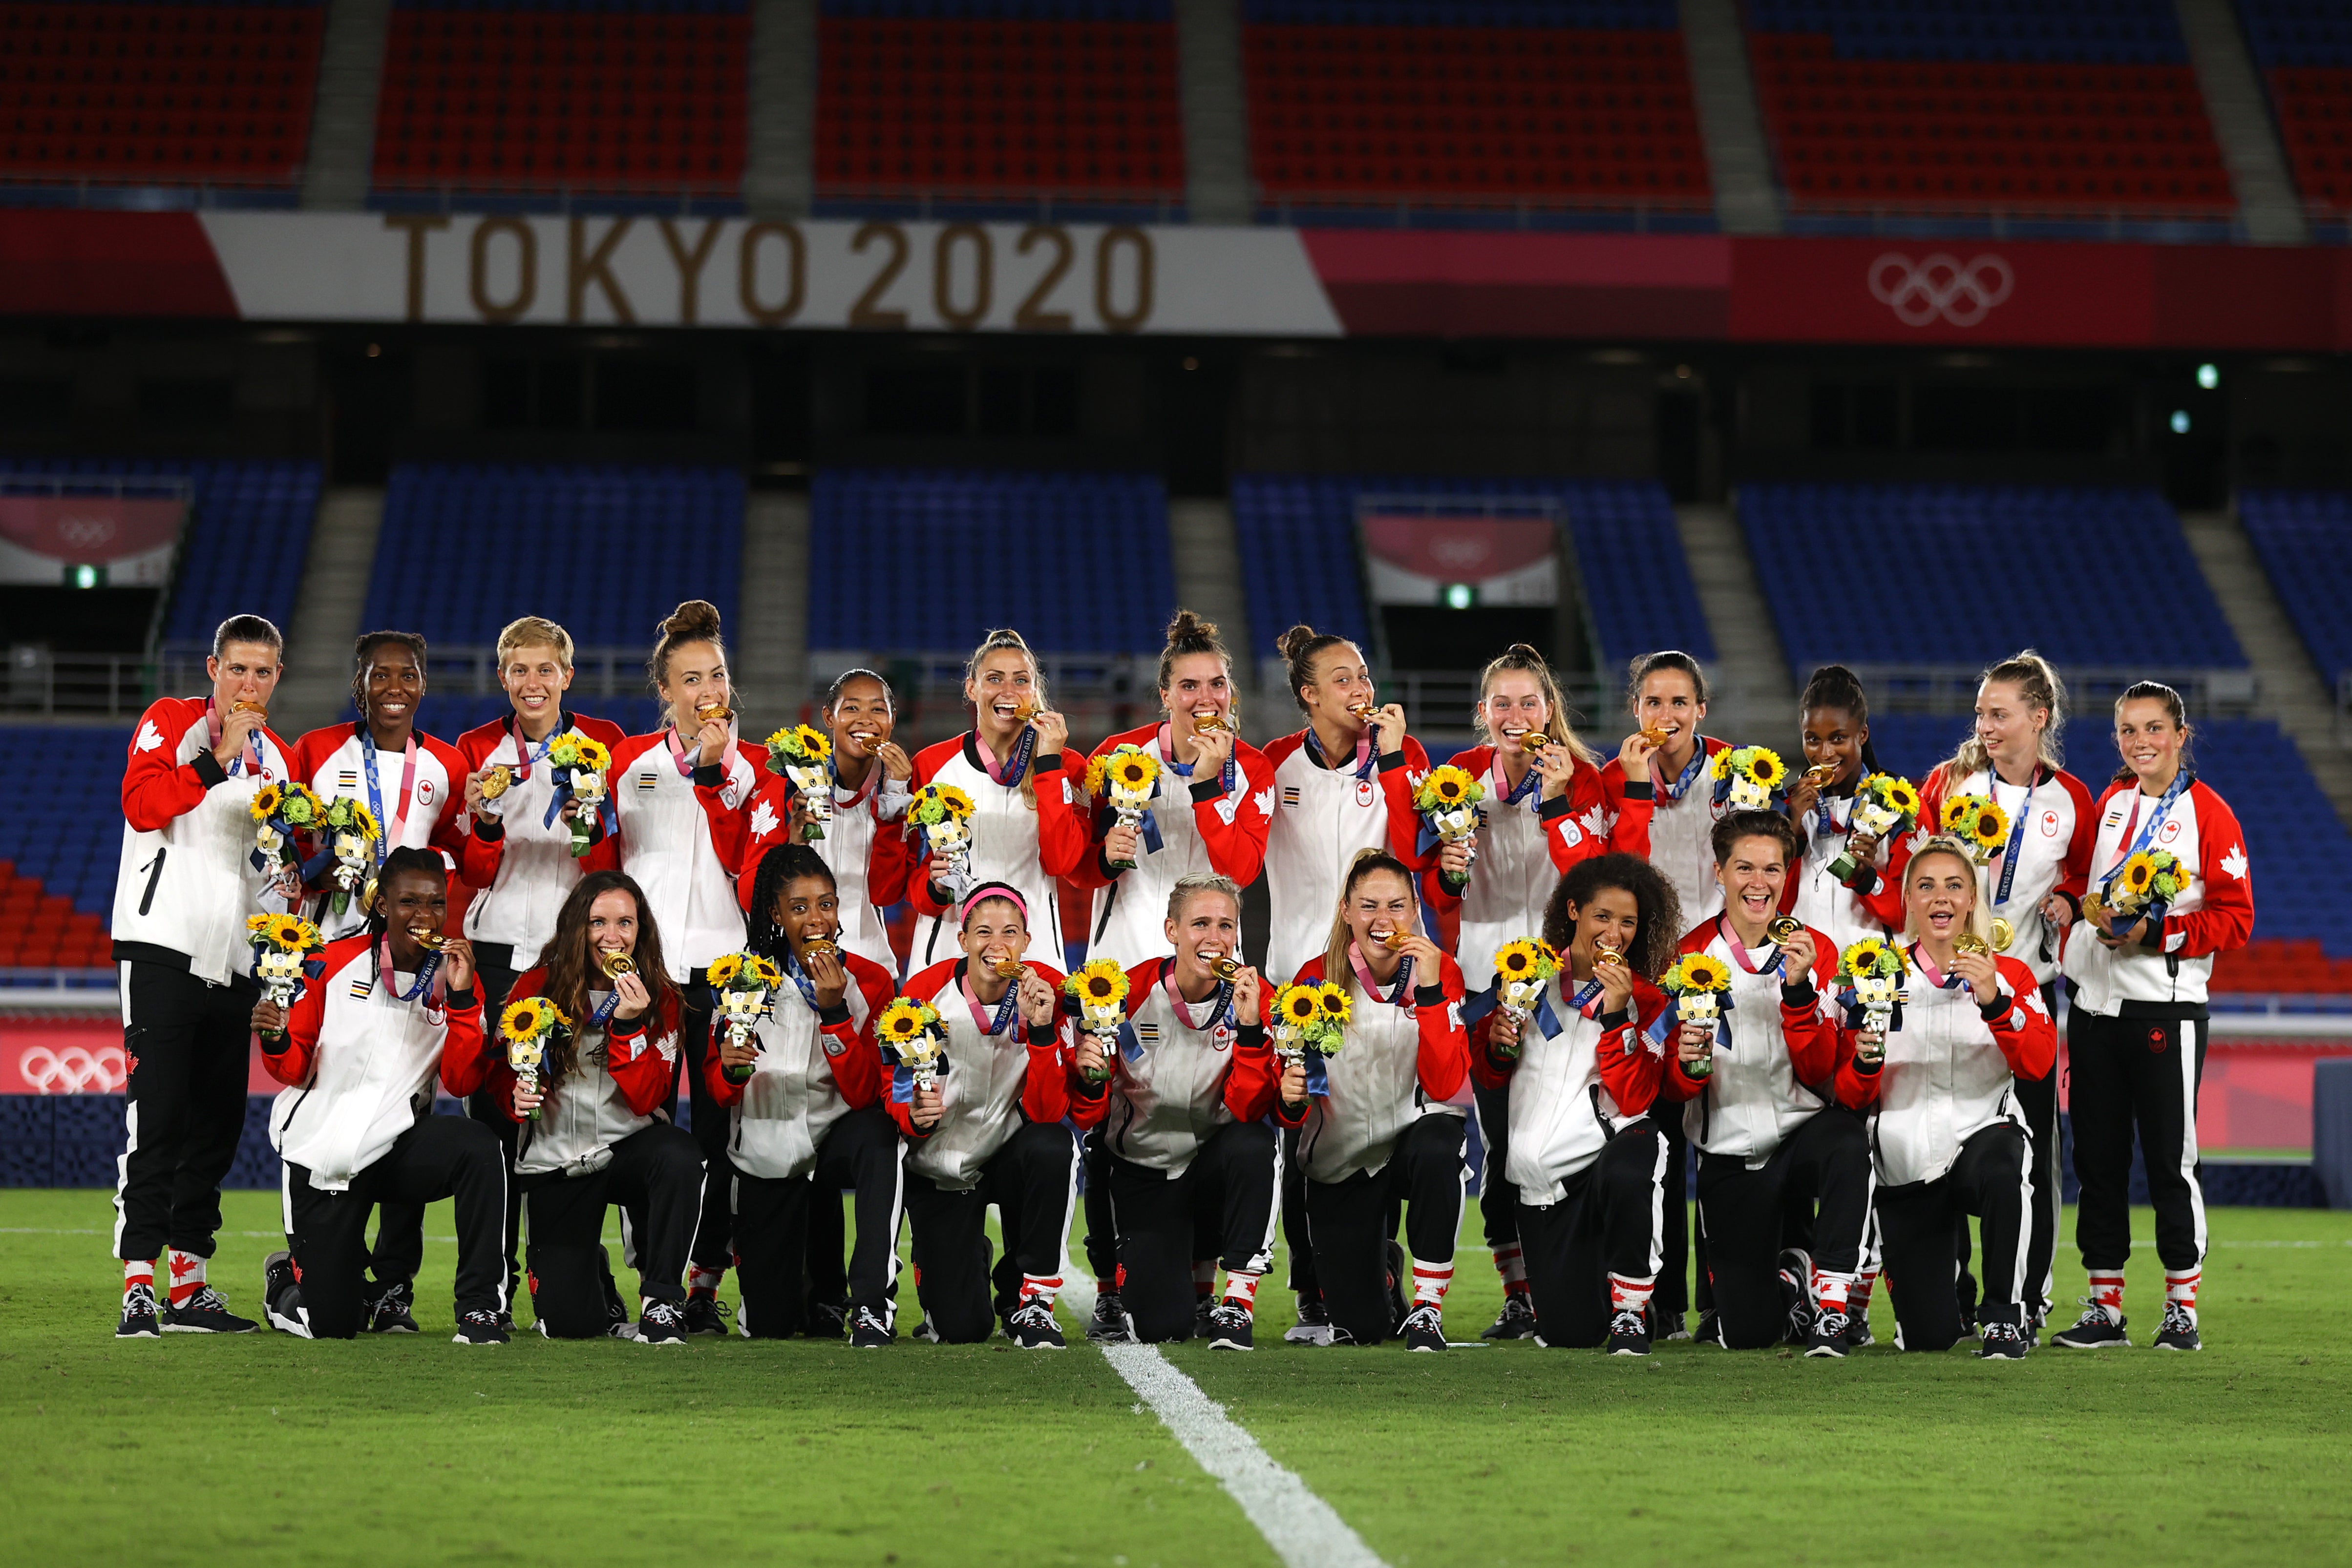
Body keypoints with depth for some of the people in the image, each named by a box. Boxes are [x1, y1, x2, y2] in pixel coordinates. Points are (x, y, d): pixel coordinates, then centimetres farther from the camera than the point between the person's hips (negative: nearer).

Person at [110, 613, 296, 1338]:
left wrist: (290, 887, 6)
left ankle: (188, 1286, 15)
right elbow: (141, 805, -17)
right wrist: (219, 761, -19)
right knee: (156, 1117, -11)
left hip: (233, 959, 7)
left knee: (218, 1122, 8)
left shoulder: (274, 756, 18)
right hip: (163, 944, -7)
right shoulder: (171, 721, -1)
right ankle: (138, 1286, -13)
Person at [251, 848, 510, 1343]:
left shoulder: (453, 977, 1)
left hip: (397, 1143, 1)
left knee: (477, 1147, -34)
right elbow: (295, 1069, 2)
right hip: (324, 1149, -1)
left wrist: (461, 998, -18)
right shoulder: (335, 963, -4)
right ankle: (289, 1279, 35)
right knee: (331, 1327, -4)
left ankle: (480, 1307, -23)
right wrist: (275, 1041, -21)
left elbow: (462, 1083, -9)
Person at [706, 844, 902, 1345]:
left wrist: (834, 1011, -27)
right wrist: (730, 1070, -25)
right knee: (766, 1324, -4)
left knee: (877, 1135, -39)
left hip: (834, 1138, -1)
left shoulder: (869, 981, -8)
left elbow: (865, 1096, -17)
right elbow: (719, 1093, -1)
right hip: (767, 1149, 1)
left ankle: (872, 1302, -31)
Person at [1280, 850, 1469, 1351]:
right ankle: (1382, 1271, 33)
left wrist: (1429, 991, -29)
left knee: (1436, 1149, -40)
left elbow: (1444, 1086, -21)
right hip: (1340, 1155, 1)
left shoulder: (1440, 971, -10)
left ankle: (1427, 1308, -22)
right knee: (1359, 1326, -7)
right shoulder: (1317, 976, -8)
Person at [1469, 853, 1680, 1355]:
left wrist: (1615, 1014, -21)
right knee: (1569, 1332, -3)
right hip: (1543, 1172, 3)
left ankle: (1630, 1309, -20)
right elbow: (1490, 1076, 15)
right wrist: (1498, 1046, -7)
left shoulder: (1647, 1000, -1)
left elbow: (1633, 1098, -14)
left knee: (1623, 1176, -43)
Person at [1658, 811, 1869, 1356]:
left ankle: (1831, 1302, -23)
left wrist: (1798, 990, -23)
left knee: (1846, 1142, -39)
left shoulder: (1816, 951, -2)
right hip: (1730, 1155, 0)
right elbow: (1674, 1090, 0)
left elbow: (1819, 1071, -9)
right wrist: (1688, 1065, -24)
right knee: (1746, 1334, -11)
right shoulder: (1691, 955, -3)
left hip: (1803, 1132, 0)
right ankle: (1788, 1280, 25)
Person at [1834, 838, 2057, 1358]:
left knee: (1999, 1169, -42)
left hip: (1983, 1134, -1)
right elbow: (1853, 1096, 4)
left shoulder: (2010, 976, 4)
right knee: (1925, 1338, -2)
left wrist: (1993, 1002, -29)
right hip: (1906, 1162, 2)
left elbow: (2037, 1063, -13)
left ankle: (2003, 1316, -23)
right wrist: (1865, 1063, -19)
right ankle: (1942, 1286, 37)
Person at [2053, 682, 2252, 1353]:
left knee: (2169, 1157, -3)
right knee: (2097, 1157, 6)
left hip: (2167, 1005, -6)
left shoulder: (2206, 812, -4)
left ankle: (2182, 1309, 6)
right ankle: (2104, 1309, 13)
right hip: (2095, 998, 6)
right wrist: (2090, 917, 4)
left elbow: (2235, 918, -7)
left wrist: (2156, 934, -17)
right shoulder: (2110, 802, 13)